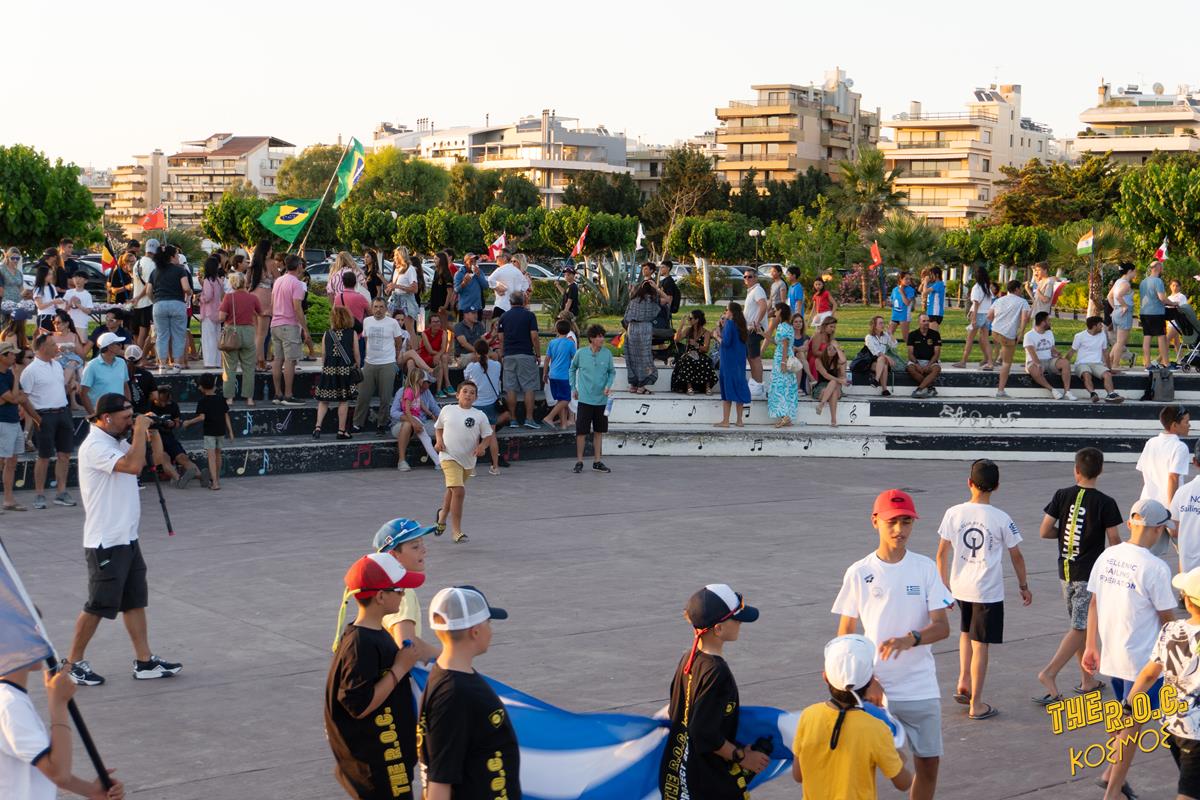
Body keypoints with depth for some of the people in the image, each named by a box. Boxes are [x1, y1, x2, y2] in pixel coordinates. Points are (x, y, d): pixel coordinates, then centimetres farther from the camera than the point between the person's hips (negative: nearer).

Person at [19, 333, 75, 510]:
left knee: (64, 454, 7)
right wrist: (35, 418, -16)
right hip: (45, 416, -7)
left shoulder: (57, 365, 12)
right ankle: (39, 495, 9)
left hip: (63, 413, 7)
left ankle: (61, 492, 15)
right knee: (44, 456, -1)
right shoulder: (30, 370, -11)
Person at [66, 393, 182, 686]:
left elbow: (147, 462, 21)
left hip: (126, 538, 9)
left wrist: (150, 435, 3)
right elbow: (133, 465, -32)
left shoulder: (117, 442, 11)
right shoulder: (95, 446, -19)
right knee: (98, 606, -1)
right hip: (105, 541, -9)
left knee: (136, 601, 11)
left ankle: (144, 661, 16)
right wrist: (140, 430, -20)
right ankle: (73, 663, 12)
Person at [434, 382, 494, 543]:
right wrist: (439, 440, -1)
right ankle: (456, 530, -9)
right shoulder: (447, 410, 1)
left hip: (468, 459, 3)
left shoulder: (480, 415, -1)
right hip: (449, 456, -3)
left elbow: (487, 435, 3)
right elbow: (439, 427, 17)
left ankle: (443, 514, 51)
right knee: (459, 491, -18)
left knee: (452, 490, 21)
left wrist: (482, 446, -16)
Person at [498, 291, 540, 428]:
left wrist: (501, 355, 16)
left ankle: (512, 419, 4)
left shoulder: (504, 316, 7)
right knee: (529, 388, 0)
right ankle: (529, 418, -5)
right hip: (526, 355, -3)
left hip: (509, 355, 3)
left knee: (510, 389, 3)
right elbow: (534, 336, -7)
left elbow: (501, 339, 7)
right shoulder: (529, 315, -2)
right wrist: (538, 354, 1)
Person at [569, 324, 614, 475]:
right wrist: (573, 388, 9)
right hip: (585, 399, -2)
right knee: (581, 431, -1)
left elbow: (612, 371, 10)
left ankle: (597, 461, 21)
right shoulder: (581, 353, -5)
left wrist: (608, 385, -7)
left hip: (601, 399, 3)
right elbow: (572, 369, 11)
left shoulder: (607, 353, -1)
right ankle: (579, 461, 9)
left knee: (599, 431, 11)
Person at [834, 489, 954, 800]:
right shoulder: (859, 573, -2)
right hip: (873, 689, -1)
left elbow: (942, 627, -6)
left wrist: (910, 640, -26)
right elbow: (846, 633, 3)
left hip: (920, 688, 1)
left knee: (928, 763, 8)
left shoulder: (925, 568, -1)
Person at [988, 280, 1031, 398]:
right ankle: (1001, 390, 0)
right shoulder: (1022, 302, 1)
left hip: (995, 331, 5)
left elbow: (989, 316, 12)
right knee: (1007, 363, 3)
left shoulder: (999, 300, 16)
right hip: (1009, 335, -5)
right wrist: (1021, 332, -4)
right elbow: (1025, 318, -13)